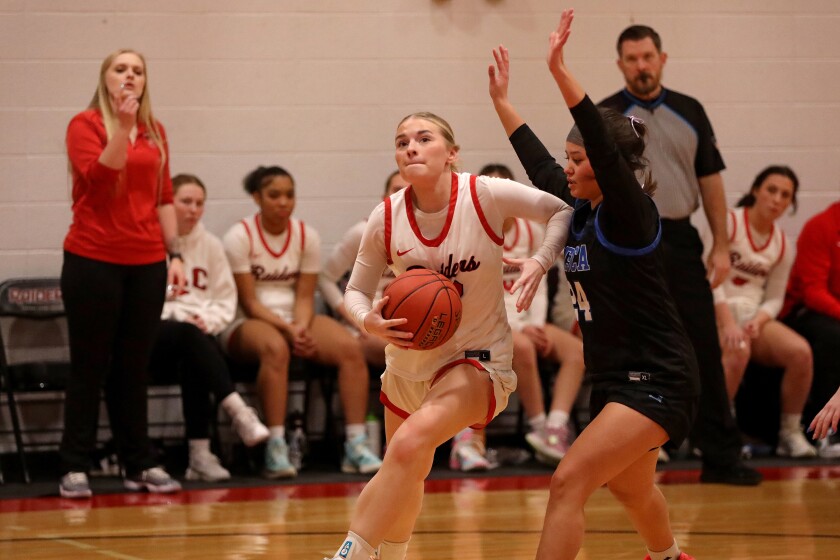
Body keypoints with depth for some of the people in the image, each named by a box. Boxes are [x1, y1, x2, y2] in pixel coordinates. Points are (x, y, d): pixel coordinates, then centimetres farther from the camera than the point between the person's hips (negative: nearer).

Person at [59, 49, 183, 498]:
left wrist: (174, 254, 10)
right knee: (90, 366, -1)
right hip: (93, 260, -4)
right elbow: (98, 174, -18)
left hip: (145, 263, 4)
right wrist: (122, 127, -27)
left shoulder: (155, 132, 13)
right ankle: (74, 469, 3)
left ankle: (139, 465, 15)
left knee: (133, 367, 9)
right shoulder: (85, 125, -1)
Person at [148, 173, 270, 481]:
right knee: (188, 334, -39)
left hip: (199, 335, 3)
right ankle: (238, 412, -47)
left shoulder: (211, 245, 15)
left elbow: (226, 300, 14)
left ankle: (199, 454, -38)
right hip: (155, 338, -3)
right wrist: (180, 318, -16)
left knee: (194, 362, -35)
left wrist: (208, 320, -7)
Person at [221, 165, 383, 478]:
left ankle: (356, 446, -22)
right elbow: (249, 302, -11)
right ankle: (276, 449, -40)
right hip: (247, 323, -5)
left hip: (296, 321, 5)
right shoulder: (239, 237, -9)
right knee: (275, 347, -40)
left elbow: (305, 297, 2)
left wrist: (301, 327, -19)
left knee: (350, 348, -22)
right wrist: (287, 328, -23)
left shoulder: (307, 236, 4)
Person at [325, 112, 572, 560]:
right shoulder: (386, 220, -9)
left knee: (412, 442, -31)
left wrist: (539, 262, -21)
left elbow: (563, 212, -3)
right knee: (406, 477, 20)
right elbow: (355, 291, 2)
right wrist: (369, 321, -21)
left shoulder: (487, 196, -17)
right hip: (409, 356, 4)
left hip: (477, 358, -4)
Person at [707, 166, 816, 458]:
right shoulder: (728, 223, -5)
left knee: (800, 351, -23)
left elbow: (774, 298, 11)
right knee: (738, 350, -38)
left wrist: (757, 321, -12)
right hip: (716, 313, -5)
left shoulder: (784, 245, 11)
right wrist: (728, 323, -24)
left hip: (755, 316, 5)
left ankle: (790, 432, -10)